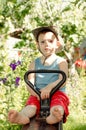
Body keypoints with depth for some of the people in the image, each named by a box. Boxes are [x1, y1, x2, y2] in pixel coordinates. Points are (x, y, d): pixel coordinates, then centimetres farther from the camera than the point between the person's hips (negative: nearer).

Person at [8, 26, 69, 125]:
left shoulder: (61, 62, 8)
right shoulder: (34, 64, 16)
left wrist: (49, 87, -26)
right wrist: (36, 93, -18)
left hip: (57, 92, -2)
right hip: (38, 94, 2)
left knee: (57, 103, -36)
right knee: (31, 103, -30)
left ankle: (54, 116, -70)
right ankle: (22, 116, -62)